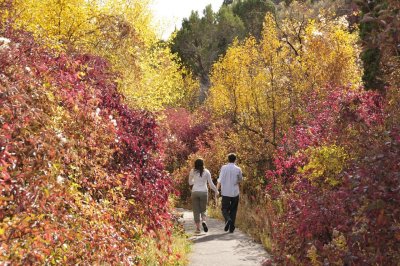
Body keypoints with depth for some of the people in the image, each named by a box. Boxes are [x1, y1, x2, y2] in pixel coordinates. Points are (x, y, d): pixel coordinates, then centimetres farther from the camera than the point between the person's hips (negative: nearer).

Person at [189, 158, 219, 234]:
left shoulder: (192, 172, 2)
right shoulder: (206, 172, 1)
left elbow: (190, 183, 13)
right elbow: (211, 184, 1)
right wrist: (216, 191, 13)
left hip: (195, 192, 0)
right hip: (204, 192, 0)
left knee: (196, 210, 5)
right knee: (203, 210, 12)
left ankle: (198, 228, 2)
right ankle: (203, 221, -17)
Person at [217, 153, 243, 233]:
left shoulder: (224, 168, -5)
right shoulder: (238, 169, -1)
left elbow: (220, 180, -9)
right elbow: (240, 180, 12)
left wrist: (217, 190, -1)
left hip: (225, 193, -1)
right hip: (235, 193, 1)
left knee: (224, 209, 10)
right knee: (233, 210, 11)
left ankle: (228, 219, -19)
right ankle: (231, 228, 7)